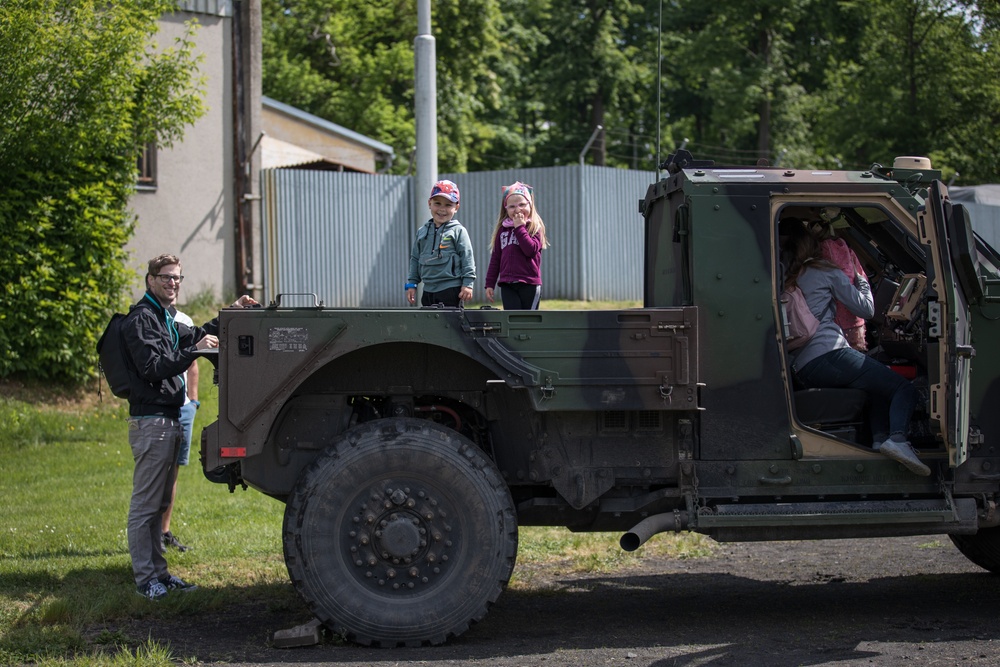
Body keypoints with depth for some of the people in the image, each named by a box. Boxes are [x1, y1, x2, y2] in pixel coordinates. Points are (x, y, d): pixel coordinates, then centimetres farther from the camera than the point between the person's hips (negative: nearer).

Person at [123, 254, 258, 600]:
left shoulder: (166, 318, 20)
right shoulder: (141, 318, -11)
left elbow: (194, 335, 33)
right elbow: (153, 368, -19)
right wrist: (193, 350, -26)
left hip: (170, 419, 10)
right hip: (151, 420, -10)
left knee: (160, 502, 14)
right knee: (145, 504, -6)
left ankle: (158, 571, 20)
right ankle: (145, 578, -4)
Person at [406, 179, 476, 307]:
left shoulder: (458, 231, -1)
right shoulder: (422, 232, 13)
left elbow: (467, 258, -3)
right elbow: (415, 259, 18)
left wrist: (468, 284, -10)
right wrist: (411, 284, 13)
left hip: (451, 290, -5)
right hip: (428, 290, 5)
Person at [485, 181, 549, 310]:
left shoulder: (535, 227, -1)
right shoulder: (502, 229, 11)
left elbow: (531, 250, -18)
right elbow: (495, 258, 15)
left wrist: (520, 227, -14)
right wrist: (490, 284, 11)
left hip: (529, 284, -3)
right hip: (507, 284, 3)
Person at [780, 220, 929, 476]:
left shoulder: (783, 280, 17)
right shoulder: (825, 271, 5)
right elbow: (866, 309, 12)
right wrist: (862, 282, 31)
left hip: (801, 370, 6)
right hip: (829, 354, -6)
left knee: (881, 391, 24)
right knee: (904, 389, -3)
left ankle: (880, 439, 0)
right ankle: (897, 438, -30)